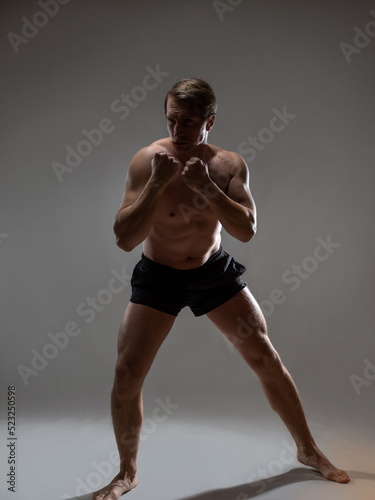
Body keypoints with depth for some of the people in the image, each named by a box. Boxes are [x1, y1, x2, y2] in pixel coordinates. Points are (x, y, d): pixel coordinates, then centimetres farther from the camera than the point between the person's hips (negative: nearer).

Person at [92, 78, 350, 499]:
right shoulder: (147, 160, -19)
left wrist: (207, 187, -34)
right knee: (126, 375, -8)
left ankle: (308, 450, 26)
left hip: (215, 272, 2)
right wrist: (157, 183, -36)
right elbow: (124, 239, -25)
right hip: (158, 276, -1)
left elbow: (246, 231, -21)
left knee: (265, 358, 4)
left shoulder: (230, 165, -11)